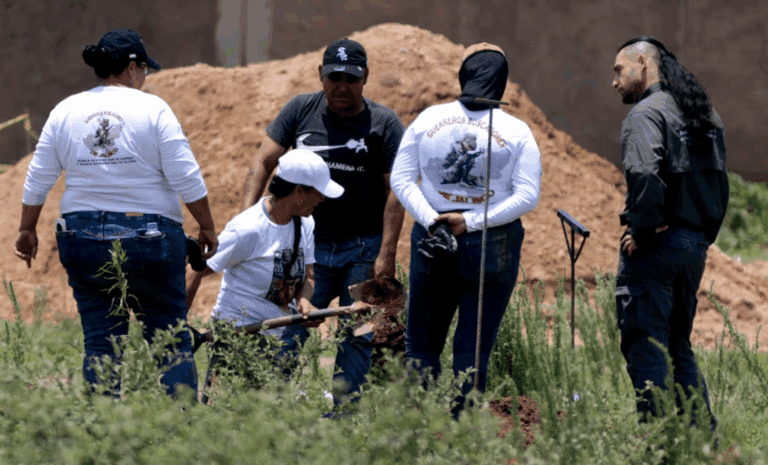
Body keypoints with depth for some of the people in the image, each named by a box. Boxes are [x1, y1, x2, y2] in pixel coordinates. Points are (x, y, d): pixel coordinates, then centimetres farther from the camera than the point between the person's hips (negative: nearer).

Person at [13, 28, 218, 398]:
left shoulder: (66, 111, 5)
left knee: (100, 342, 6)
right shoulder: (152, 109, -5)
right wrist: (207, 227, 3)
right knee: (170, 340, 3)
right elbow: (186, 178, -7)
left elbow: (38, 180, 8)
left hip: (83, 235, 3)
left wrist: (27, 230, 20)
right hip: (151, 238, -3)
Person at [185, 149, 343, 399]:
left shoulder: (305, 224, 4)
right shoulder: (247, 230, -19)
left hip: (282, 334, 7)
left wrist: (304, 301, -14)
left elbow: (307, 276, 10)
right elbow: (198, 274, -14)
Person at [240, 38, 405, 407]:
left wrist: (386, 256, -14)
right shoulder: (300, 110, 5)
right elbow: (263, 163, 5)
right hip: (310, 243, 2)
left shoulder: (384, 124, -2)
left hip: (363, 248, -2)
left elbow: (395, 192, -7)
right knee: (288, 329, -6)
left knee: (357, 335, -2)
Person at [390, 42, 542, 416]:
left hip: (431, 245, 1)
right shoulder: (516, 132, -3)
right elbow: (527, 197, -10)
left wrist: (431, 220, -10)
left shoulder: (428, 119, 2)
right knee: (474, 348, 3)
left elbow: (401, 179, -2)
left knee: (422, 343, 10)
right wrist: (471, 222, -12)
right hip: (494, 247, -1)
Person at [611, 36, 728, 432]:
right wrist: (704, 235, 15)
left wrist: (642, 231, -17)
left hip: (655, 244, -8)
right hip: (695, 246, 8)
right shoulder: (704, 116, 16)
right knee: (678, 348, 16)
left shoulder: (647, 112, -11)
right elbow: (720, 183, 18)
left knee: (645, 348, -4)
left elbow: (644, 175, -26)